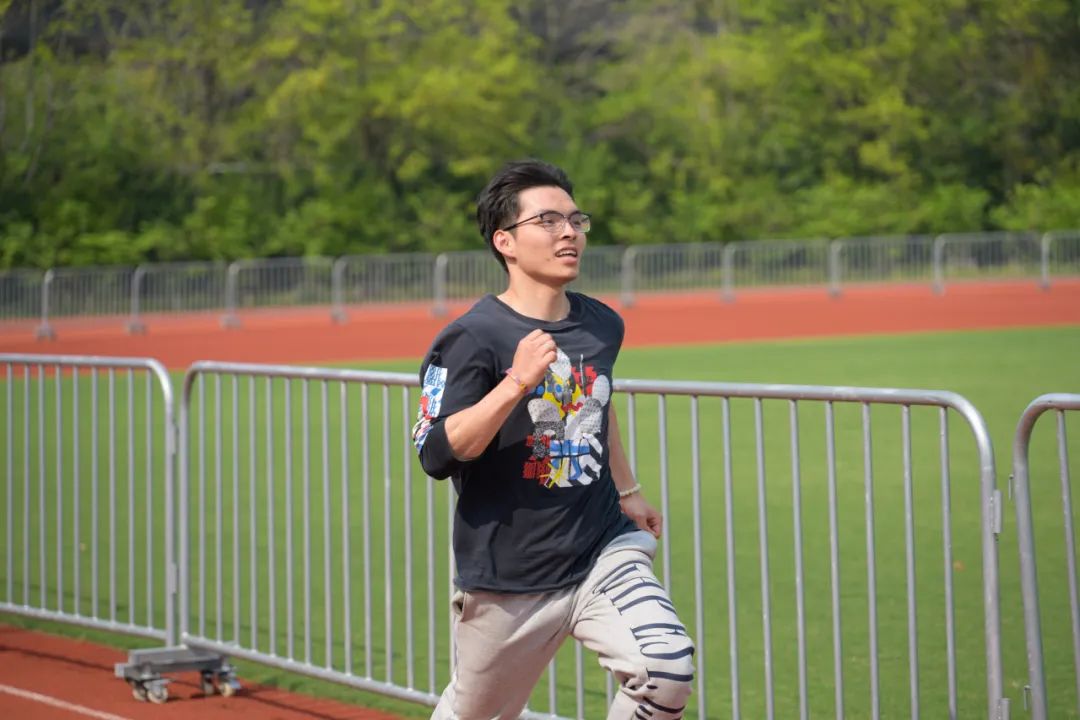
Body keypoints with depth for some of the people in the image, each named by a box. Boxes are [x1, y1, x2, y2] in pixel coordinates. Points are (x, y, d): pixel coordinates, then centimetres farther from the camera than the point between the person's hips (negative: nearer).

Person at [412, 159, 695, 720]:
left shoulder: (603, 326, 6)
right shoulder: (473, 338, -14)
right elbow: (437, 455, -23)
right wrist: (517, 383, -30)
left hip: (602, 552, 4)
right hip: (508, 580, -4)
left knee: (667, 669, -21)